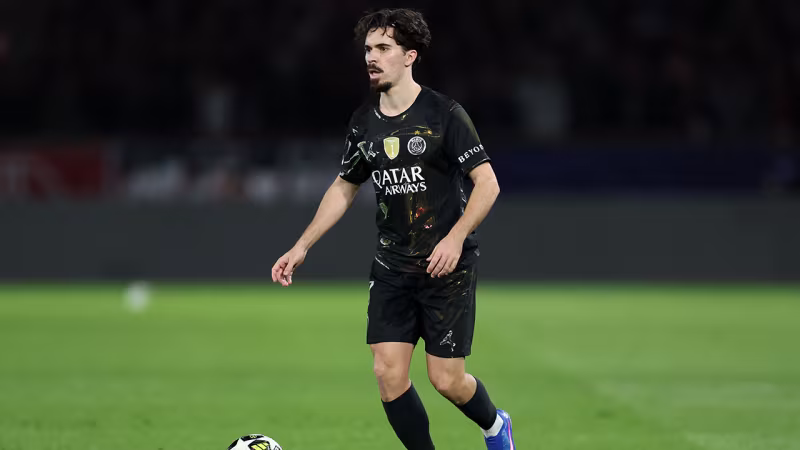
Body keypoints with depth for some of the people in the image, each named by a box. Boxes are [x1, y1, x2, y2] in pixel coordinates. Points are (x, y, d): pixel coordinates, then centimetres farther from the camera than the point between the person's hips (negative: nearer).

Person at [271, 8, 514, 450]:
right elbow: (344, 189, 18)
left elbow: (487, 184, -12)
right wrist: (302, 246, 11)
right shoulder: (363, 121, 6)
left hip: (448, 265, -5)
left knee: (446, 380, -3)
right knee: (388, 373, -6)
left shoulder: (443, 113, -11)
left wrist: (455, 237, -25)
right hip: (392, 268, 5)